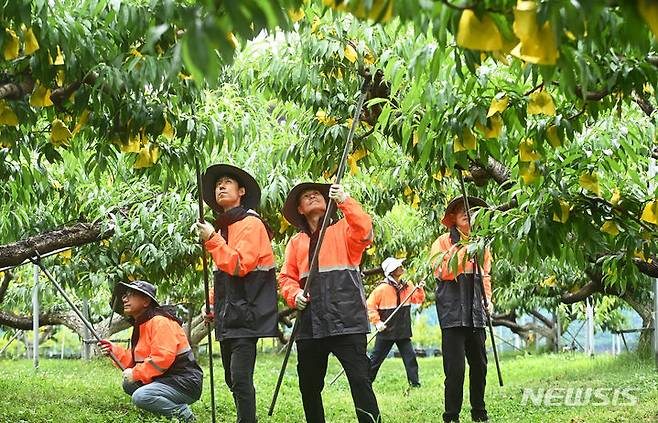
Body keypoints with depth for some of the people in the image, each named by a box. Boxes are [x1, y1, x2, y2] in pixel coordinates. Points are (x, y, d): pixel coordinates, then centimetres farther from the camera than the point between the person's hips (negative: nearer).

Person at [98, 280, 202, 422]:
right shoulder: (140, 325, 17)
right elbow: (135, 360, 17)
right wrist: (114, 350, 3)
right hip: (166, 379, 10)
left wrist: (135, 373, -19)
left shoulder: (160, 321, -15)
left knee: (140, 396, -27)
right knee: (128, 385, 13)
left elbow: (163, 358, -26)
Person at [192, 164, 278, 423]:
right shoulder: (222, 228, 17)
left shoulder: (251, 224, -7)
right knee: (233, 379, 9)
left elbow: (240, 265, -18)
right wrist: (214, 306, 15)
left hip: (246, 314, -9)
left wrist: (212, 239, -19)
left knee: (240, 377, -17)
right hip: (228, 315, 9)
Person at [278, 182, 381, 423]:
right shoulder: (296, 242, 20)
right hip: (310, 322, 5)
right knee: (309, 385, 10)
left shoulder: (344, 229, 8)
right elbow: (286, 277, 16)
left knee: (359, 379, -15)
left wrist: (345, 202, -24)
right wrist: (294, 294, -5)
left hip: (346, 319, -5)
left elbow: (365, 232, -14)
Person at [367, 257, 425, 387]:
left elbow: (418, 299, 8)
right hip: (386, 331, -4)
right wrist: (377, 322, -15)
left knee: (410, 356, -1)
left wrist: (420, 289, -10)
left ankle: (415, 383, 5)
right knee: (376, 359, 5)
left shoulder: (407, 285, 3)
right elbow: (370, 306, -11)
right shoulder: (382, 288, -15)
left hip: (403, 331, 5)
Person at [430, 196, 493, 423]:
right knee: (455, 369, -9)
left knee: (479, 366, 8)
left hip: (476, 314, 5)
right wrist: (464, 250, -23)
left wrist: (487, 299, 14)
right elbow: (442, 270, -16)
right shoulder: (443, 242, 0)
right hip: (453, 313, -5)